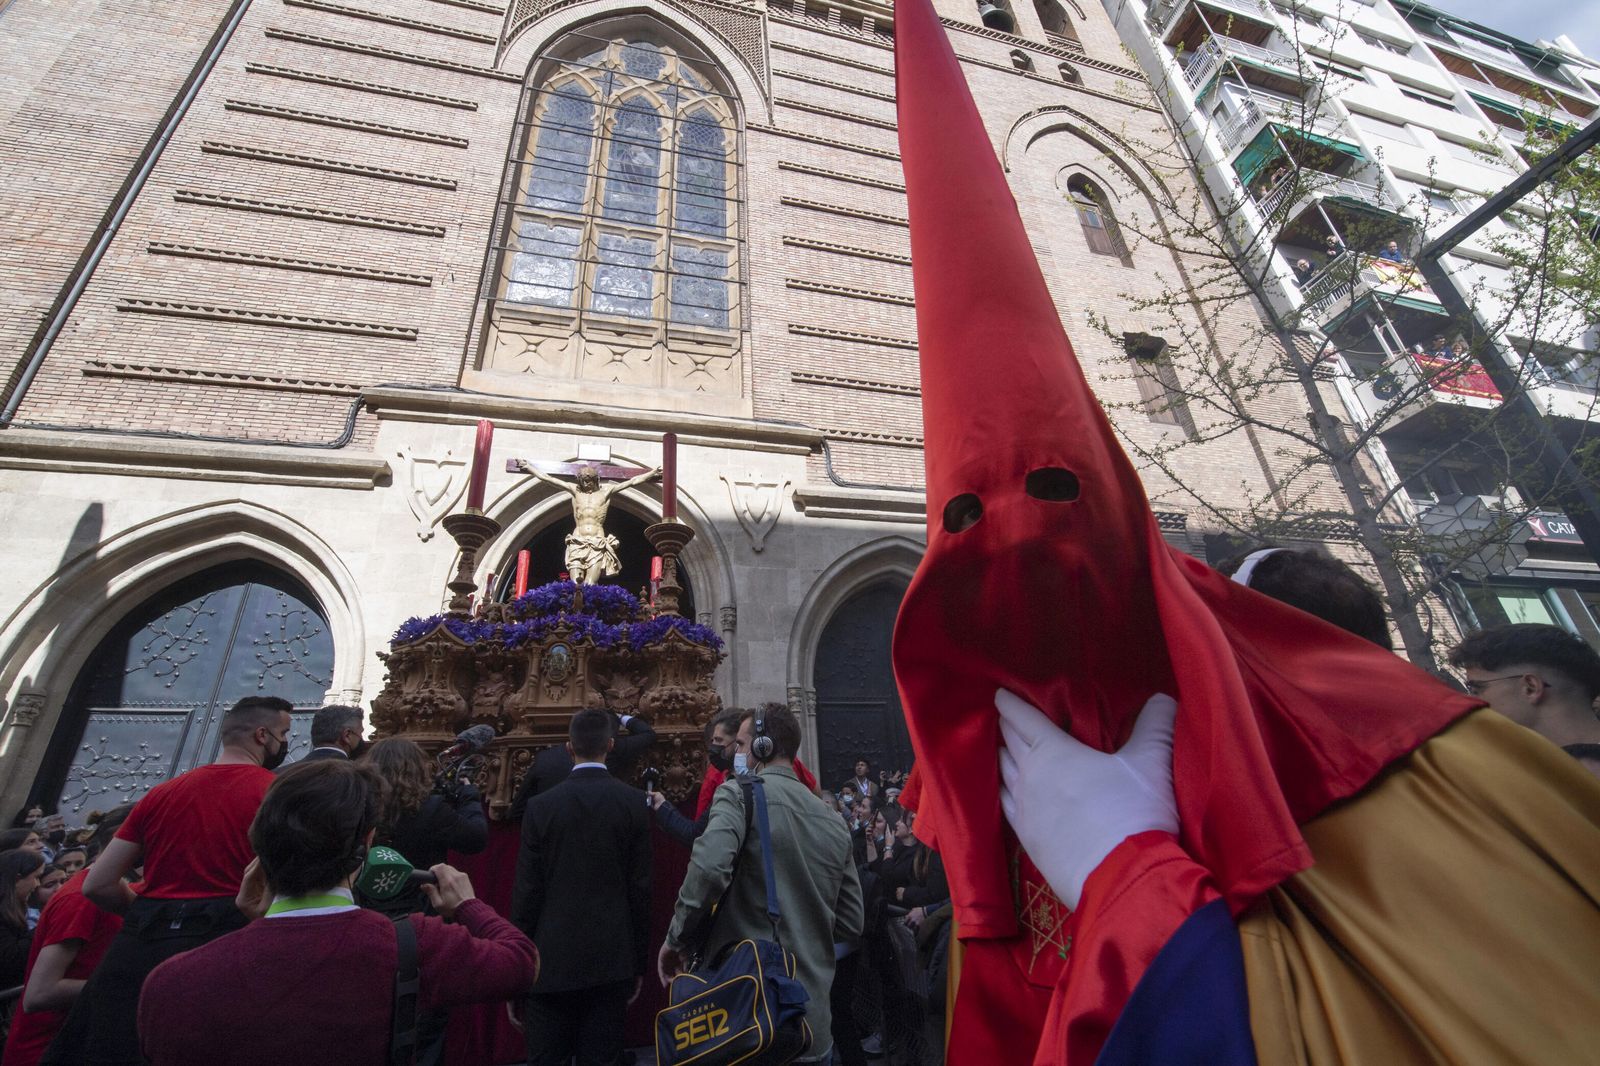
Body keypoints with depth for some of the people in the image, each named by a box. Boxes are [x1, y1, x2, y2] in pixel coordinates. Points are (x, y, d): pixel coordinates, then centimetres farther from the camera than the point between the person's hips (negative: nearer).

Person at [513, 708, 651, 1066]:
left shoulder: (541, 806, -6)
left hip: (551, 961, 0)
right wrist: (639, 965, 7)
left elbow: (526, 893, -3)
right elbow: (641, 890, -3)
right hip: (612, 962, 0)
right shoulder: (634, 803, -6)